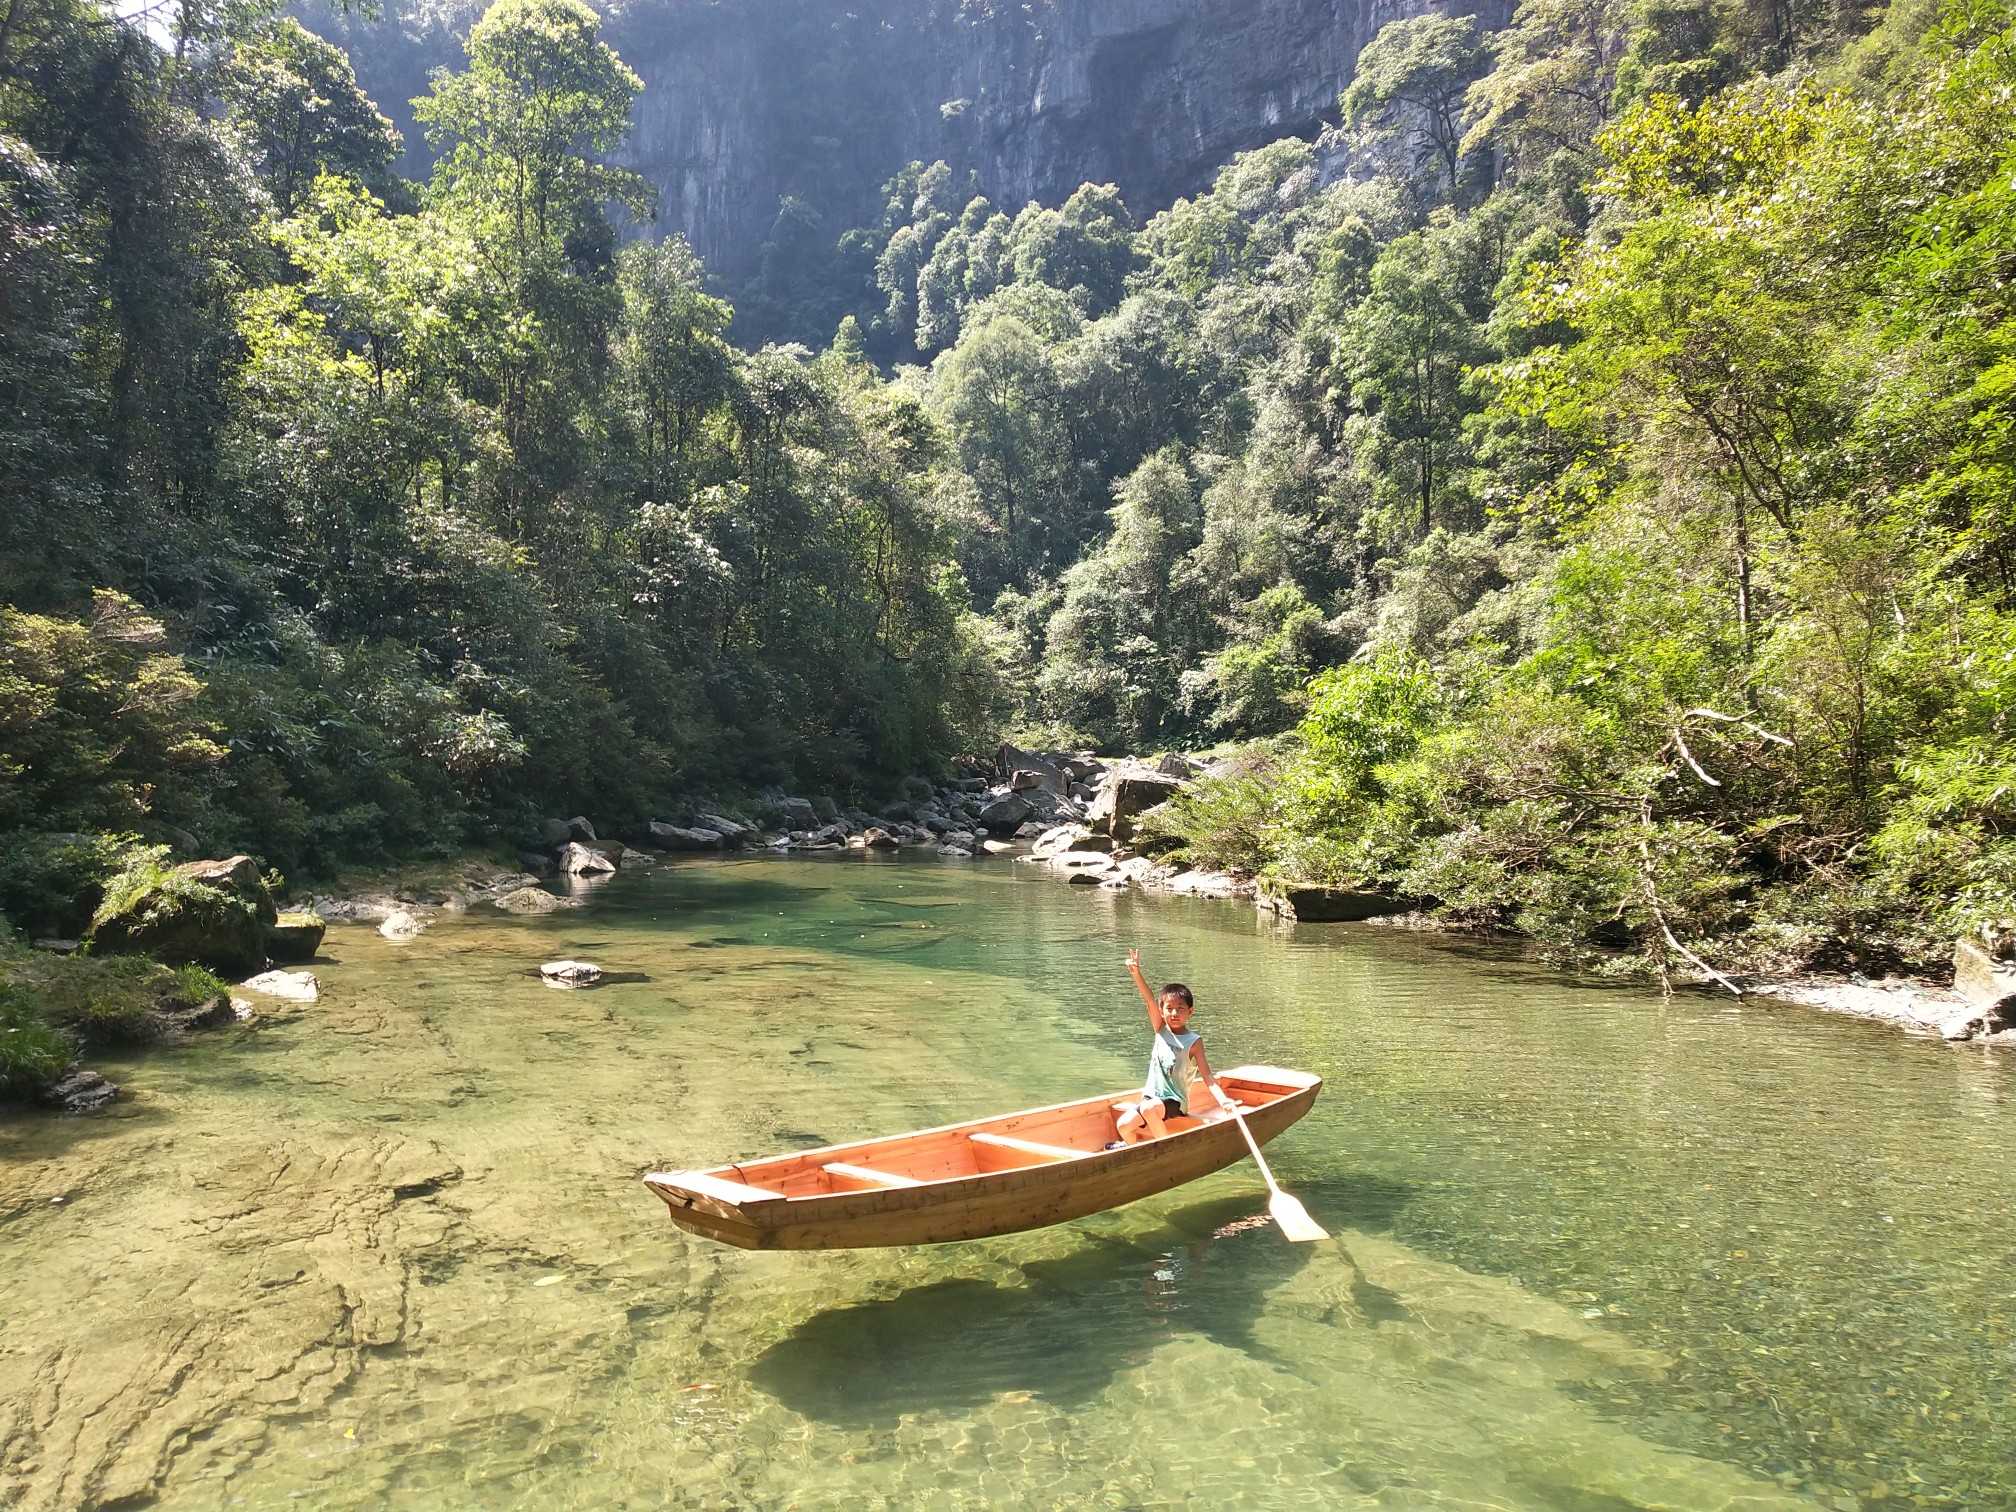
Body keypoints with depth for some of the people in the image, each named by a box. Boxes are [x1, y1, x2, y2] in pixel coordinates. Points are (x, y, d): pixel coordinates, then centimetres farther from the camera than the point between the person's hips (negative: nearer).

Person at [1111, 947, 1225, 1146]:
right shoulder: (1161, 1030, 3)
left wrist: (1223, 1100, -26)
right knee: (1124, 1125, -17)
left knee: (1148, 1108, -34)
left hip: (1175, 1102, -4)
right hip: (1151, 1097, 4)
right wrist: (1136, 973, -25)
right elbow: (1150, 1001, -11)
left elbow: (1207, 1076, -9)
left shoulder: (1194, 1042, -7)